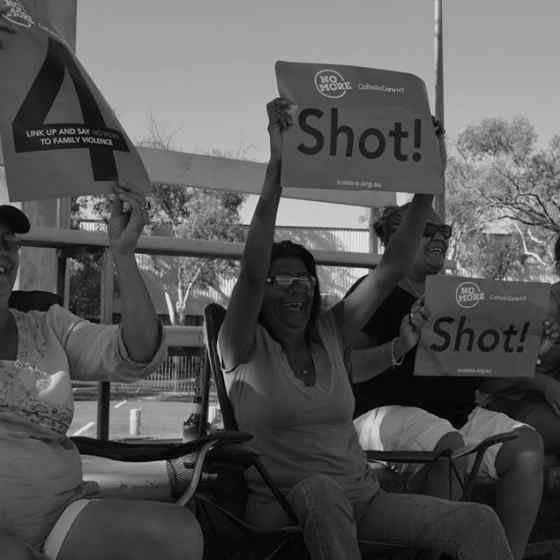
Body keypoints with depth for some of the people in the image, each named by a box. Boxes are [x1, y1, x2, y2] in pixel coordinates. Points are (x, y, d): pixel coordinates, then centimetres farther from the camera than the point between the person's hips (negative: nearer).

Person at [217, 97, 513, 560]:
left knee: (479, 522, -16)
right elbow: (251, 271, -21)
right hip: (283, 506, -4)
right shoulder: (243, 348, -3)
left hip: (359, 499, 5)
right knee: (319, 488, -41)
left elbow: (391, 269, 5)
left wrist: (425, 189, -3)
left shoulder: (330, 334, 10)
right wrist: (276, 170, -28)